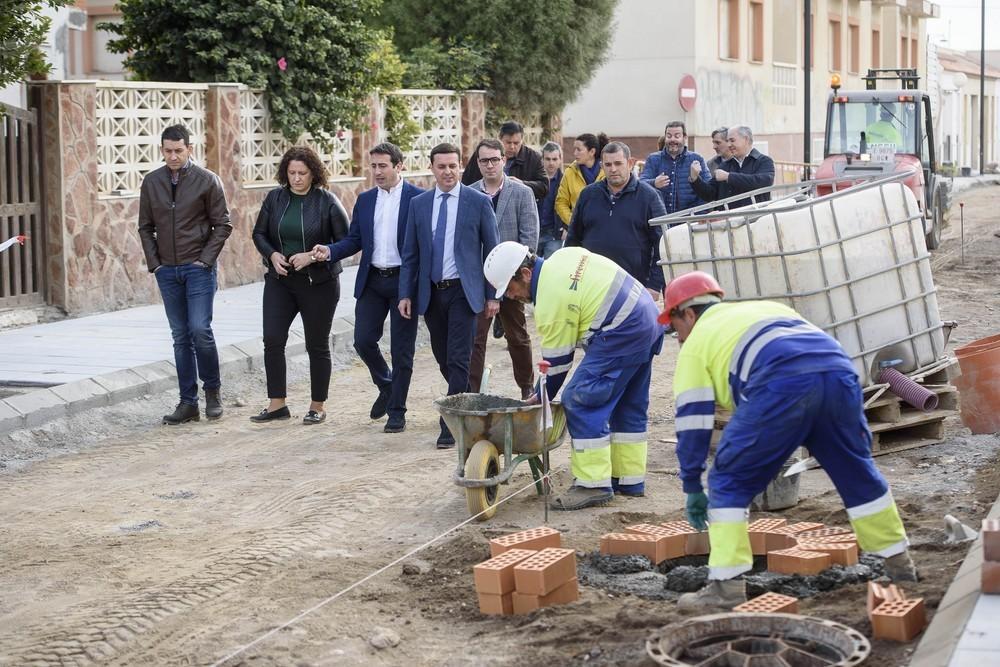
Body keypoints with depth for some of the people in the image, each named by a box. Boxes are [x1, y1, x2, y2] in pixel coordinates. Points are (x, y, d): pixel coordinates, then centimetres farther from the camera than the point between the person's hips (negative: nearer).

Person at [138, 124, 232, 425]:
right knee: (181, 336, 6)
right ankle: (188, 402, 9)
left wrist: (206, 259, -9)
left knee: (200, 330, -12)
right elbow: (145, 227, 12)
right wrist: (154, 262, 3)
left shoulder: (207, 180, -3)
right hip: (167, 271, 4)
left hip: (198, 268, -3)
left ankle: (212, 390, 9)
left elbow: (223, 224, -2)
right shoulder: (151, 182, 7)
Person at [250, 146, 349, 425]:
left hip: (318, 284, -3)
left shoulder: (327, 201, -9)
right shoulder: (275, 198, 2)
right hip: (280, 281, 4)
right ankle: (277, 404, 7)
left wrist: (314, 256, -19)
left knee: (317, 345, 5)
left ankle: (318, 407, 16)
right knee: (272, 340, -2)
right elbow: (259, 233, 10)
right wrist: (272, 255, -9)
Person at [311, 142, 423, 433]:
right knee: (363, 340, 0)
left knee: (401, 349, 2)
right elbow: (354, 240, 11)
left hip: (404, 281, -4)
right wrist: (330, 251, -8)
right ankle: (386, 386, 28)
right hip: (372, 281, 4)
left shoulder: (417, 198, -5)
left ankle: (397, 412, 11)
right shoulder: (365, 200, 10)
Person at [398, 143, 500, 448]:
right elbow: (410, 253, 10)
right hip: (431, 292, 4)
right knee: (443, 358, 11)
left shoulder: (479, 202, -2)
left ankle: (451, 425, -5)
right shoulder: (418, 204, 7)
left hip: (463, 291, -4)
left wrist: (493, 295, -2)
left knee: (458, 359, -8)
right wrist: (405, 294, 3)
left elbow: (491, 250, 1)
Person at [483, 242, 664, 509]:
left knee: (579, 400, -9)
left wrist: (542, 397, 7)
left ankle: (593, 484, -8)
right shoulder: (562, 257, 12)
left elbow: (558, 360, -7)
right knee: (629, 406, 18)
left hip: (622, 333, -11)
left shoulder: (551, 300, -15)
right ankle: (630, 479, 24)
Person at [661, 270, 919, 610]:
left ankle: (726, 583, 1)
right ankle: (900, 565, 34)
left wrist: (693, 489, 25)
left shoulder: (697, 343, 23)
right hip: (838, 371, 6)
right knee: (856, 470, 24)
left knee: (728, 482, 8)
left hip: (782, 387, -6)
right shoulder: (765, 307, 40)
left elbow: (693, 422, 18)